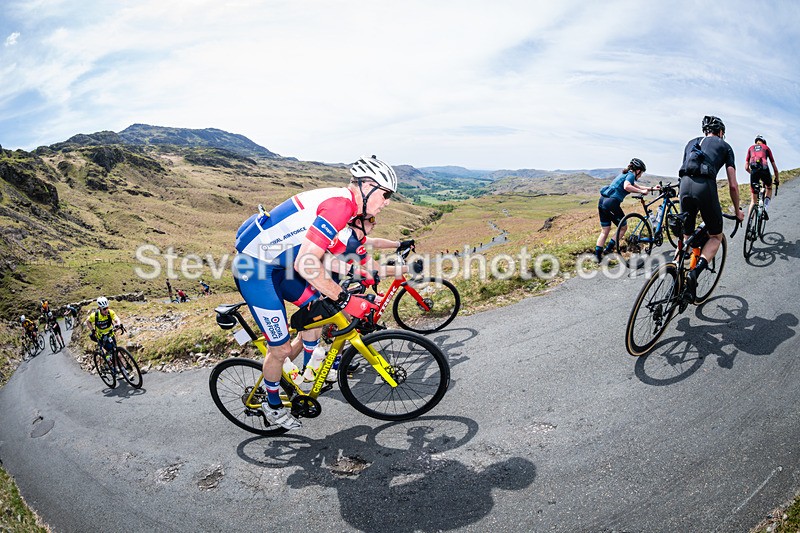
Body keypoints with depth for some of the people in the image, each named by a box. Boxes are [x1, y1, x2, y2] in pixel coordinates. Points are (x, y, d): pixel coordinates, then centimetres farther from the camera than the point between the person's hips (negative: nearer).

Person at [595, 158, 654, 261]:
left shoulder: (623, 174, 26)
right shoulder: (631, 175, -1)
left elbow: (636, 187, 34)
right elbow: (626, 186, -23)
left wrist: (651, 188, 34)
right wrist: (641, 191, -16)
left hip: (602, 200, 8)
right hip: (612, 202, -8)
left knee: (605, 230, 13)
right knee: (623, 227, 10)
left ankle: (597, 254, 9)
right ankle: (608, 249, 5)